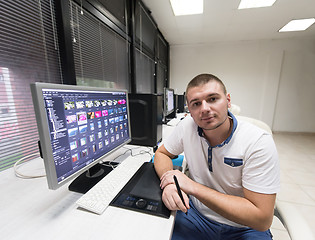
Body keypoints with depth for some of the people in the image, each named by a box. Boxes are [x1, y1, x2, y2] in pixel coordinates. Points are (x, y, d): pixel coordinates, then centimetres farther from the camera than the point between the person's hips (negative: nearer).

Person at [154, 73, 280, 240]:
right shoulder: (187, 126, -13)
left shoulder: (259, 142, -21)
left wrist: (192, 186, -26)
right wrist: (170, 184, -21)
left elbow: (262, 219, -21)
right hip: (195, 214, 1)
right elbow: (161, 153, -1)